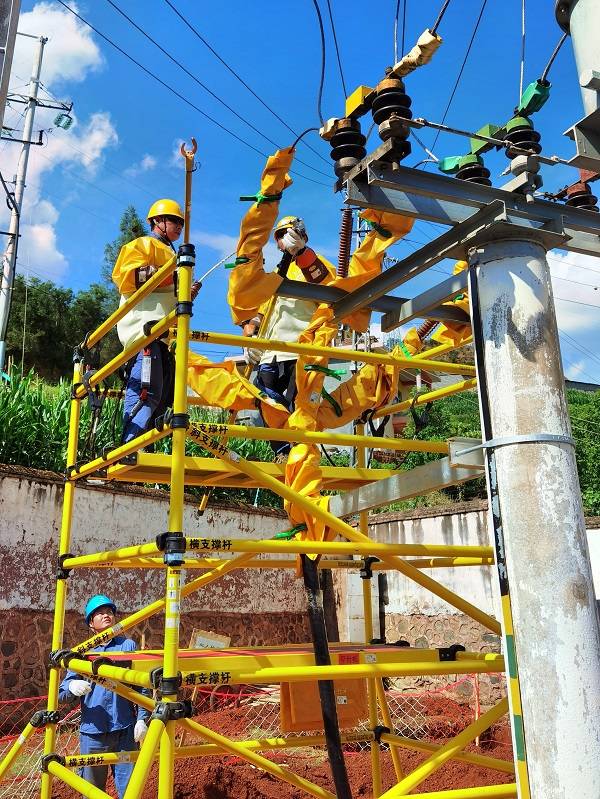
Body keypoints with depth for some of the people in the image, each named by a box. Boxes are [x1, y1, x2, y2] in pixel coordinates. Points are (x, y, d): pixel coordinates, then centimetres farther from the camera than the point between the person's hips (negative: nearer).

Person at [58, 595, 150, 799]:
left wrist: (142, 719, -4)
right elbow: (62, 694, 2)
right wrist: (73, 687, -20)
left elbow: (142, 687, 6)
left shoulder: (128, 646, 6)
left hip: (125, 730, -1)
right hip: (92, 733, 1)